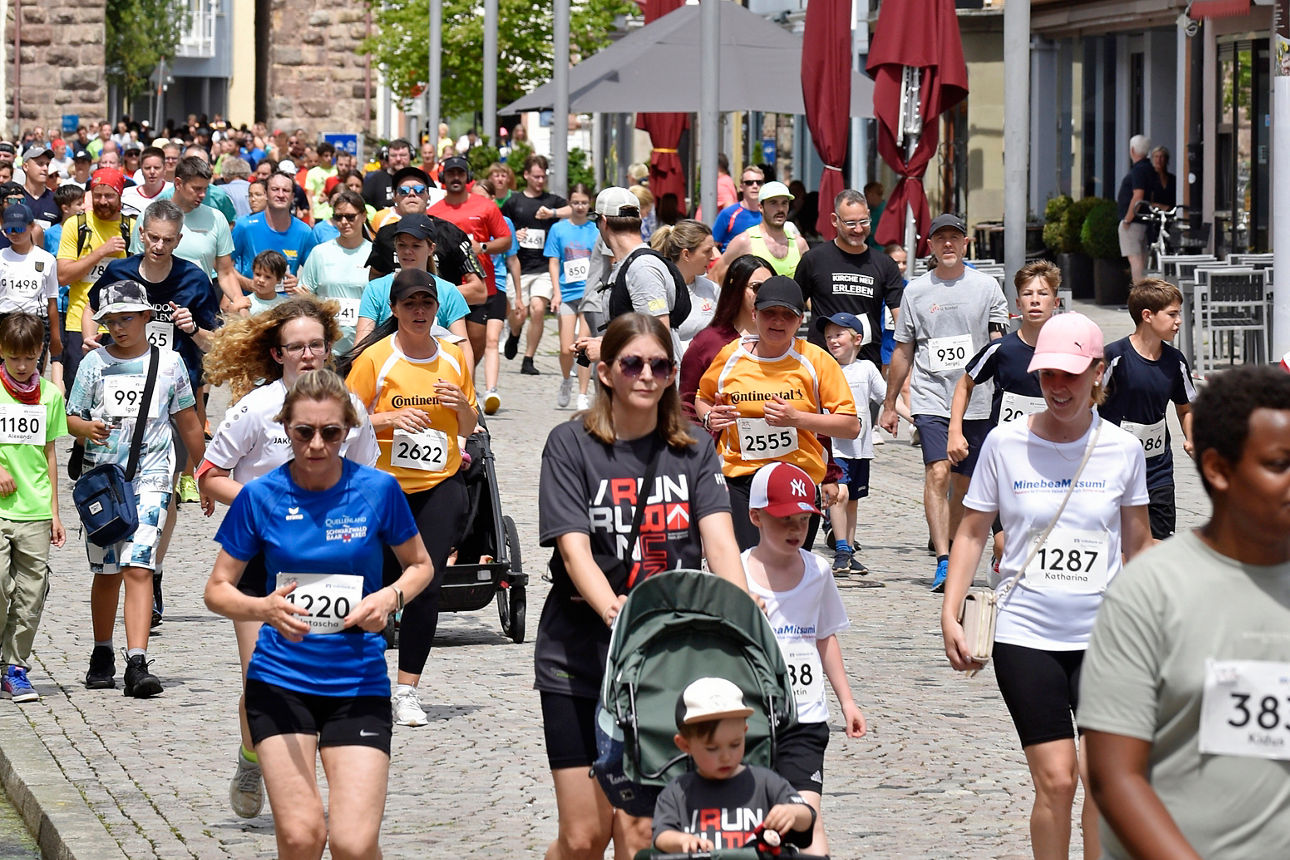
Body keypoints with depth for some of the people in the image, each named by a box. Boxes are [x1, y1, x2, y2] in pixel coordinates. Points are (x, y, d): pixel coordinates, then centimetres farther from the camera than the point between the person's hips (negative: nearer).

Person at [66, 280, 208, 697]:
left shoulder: (168, 362, 5)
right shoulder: (95, 363, 4)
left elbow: (187, 421, 14)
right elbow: (71, 418, 4)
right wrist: (88, 428, -20)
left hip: (150, 478, -1)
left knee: (138, 568, -14)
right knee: (106, 571, 9)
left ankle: (137, 663, -21)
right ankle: (102, 655, 26)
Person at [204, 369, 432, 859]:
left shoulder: (376, 489, -3)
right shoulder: (260, 496, -3)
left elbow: (420, 565, 12)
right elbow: (217, 590, 3)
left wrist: (390, 597, -10)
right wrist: (265, 608, -18)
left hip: (358, 685, 0)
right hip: (280, 680, 0)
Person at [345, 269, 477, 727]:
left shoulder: (453, 357, 7)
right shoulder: (375, 358, -4)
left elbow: (469, 428, 17)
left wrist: (463, 406, -5)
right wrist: (391, 418, -20)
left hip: (440, 486, 2)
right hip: (383, 486, -2)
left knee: (426, 585, -7)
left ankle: (407, 691, -3)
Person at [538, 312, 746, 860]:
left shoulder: (693, 453, 5)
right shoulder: (571, 445, -3)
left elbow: (718, 538, -9)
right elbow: (574, 549, -14)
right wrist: (613, 608, -35)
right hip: (580, 656, -2)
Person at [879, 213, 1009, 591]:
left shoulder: (986, 287, 5)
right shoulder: (916, 291, 7)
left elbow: (1000, 345, 5)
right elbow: (903, 351, 14)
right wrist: (889, 404, 15)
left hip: (977, 400, 1)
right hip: (931, 399, -1)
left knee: (963, 483, 9)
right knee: (938, 474, -17)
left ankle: (952, 553, 26)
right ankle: (943, 561, -23)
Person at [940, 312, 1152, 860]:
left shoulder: (1122, 449, 1)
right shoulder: (1005, 444, -2)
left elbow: (1138, 546, 12)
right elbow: (972, 532, 7)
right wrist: (950, 614, -1)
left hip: (1104, 634, 1)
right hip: (1026, 634, -1)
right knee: (1055, 780, -6)